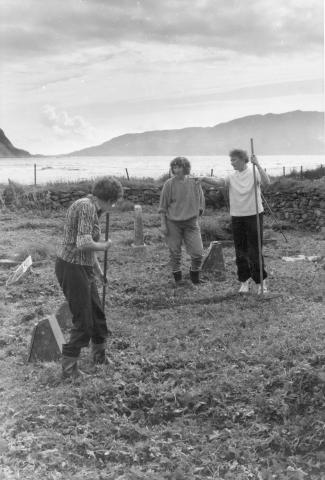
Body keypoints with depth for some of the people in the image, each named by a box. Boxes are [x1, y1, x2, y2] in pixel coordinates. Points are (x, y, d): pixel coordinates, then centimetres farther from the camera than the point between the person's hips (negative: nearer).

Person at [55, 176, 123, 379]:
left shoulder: (92, 208, 13)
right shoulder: (87, 207, -19)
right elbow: (84, 244, -30)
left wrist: (98, 270, 30)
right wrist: (105, 246, -11)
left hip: (83, 269, 10)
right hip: (73, 269, -10)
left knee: (98, 314, 21)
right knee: (83, 321, -1)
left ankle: (100, 355, 40)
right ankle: (69, 368, 9)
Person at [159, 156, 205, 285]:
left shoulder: (195, 183, 2)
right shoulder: (169, 184, -3)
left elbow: (200, 202, 14)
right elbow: (163, 206, 1)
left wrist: (196, 215, 8)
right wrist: (163, 224, -2)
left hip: (191, 222, 1)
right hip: (173, 223, -1)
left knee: (198, 252, -4)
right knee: (175, 252, 5)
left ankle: (194, 276, 21)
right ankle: (177, 277, 23)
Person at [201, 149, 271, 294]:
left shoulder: (254, 172, -5)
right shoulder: (232, 176, 4)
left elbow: (266, 182, -23)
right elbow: (219, 182, -14)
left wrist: (257, 164, -29)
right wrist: (204, 179, -31)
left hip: (254, 215, -4)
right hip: (237, 217, 4)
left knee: (254, 250, -2)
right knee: (240, 251, 9)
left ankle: (261, 280, 10)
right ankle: (244, 280, 22)